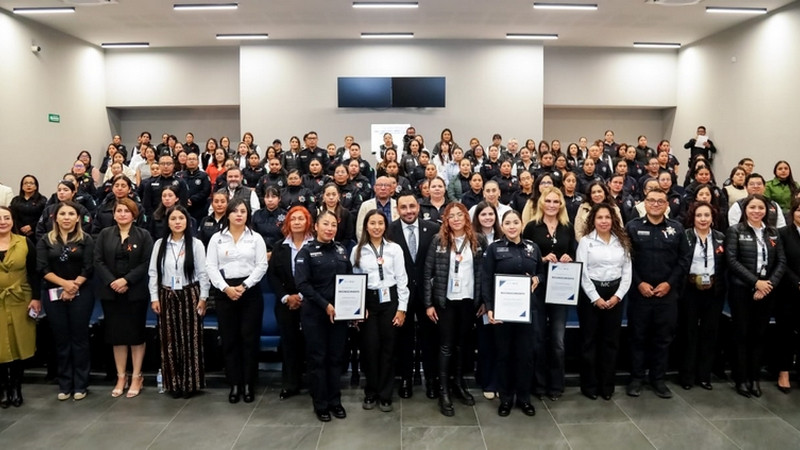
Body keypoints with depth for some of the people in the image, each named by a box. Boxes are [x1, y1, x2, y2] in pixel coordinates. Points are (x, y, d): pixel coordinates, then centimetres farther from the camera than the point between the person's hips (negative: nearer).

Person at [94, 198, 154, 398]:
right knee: (116, 335, 8)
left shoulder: (143, 235, 1)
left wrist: (126, 280, -17)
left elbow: (146, 263, -7)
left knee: (136, 334, 4)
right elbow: (98, 261, 0)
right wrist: (111, 282, -13)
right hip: (111, 292, 2)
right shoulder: (105, 234, 8)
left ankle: (136, 377, 14)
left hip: (136, 292, -2)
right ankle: (121, 377, 18)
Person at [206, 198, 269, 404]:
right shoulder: (217, 238, 7)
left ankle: (249, 384, 11)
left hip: (250, 291, -1)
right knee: (229, 339, 5)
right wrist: (226, 288, -12)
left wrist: (244, 286, -13)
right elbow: (211, 267, 0)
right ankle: (234, 384, 14)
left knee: (249, 338, 1)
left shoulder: (256, 238, 4)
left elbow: (261, 266, -2)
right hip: (224, 292, 1)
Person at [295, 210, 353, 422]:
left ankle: (335, 401, 23)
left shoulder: (341, 250, 9)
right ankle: (320, 404, 17)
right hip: (315, 313, -4)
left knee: (336, 356, 10)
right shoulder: (306, 251, -4)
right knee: (317, 358, 5)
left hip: (339, 312, 4)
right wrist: (325, 305, -19)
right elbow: (303, 284, -14)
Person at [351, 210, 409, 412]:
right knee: (370, 347, 3)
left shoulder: (395, 249, 1)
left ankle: (385, 395, 16)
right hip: (368, 302, 0)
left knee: (388, 347, 4)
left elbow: (402, 279, 0)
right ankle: (371, 393, 20)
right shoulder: (357, 251, 3)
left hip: (389, 300, 0)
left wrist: (402, 308, -4)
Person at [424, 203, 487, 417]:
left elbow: (484, 272, 4)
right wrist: (428, 303, -7)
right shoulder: (438, 241, -5)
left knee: (462, 343, 14)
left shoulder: (478, 241, 1)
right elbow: (428, 273, -4)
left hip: (469, 300, 2)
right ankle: (443, 391, 11)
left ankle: (459, 383, 30)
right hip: (445, 300, -2)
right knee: (446, 345, 3)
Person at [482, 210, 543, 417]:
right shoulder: (494, 248, -2)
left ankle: (523, 397, 23)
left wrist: (537, 279, -4)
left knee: (526, 353, 8)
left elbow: (542, 271, 20)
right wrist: (489, 307, -14)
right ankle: (505, 398, 20)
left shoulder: (532, 247, 8)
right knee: (504, 353, 7)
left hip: (528, 308, 3)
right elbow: (486, 280, -5)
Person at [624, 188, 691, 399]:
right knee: (638, 336, 6)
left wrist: (670, 283, -6)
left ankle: (658, 378, 22)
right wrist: (638, 283, -11)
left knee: (663, 338, 9)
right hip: (639, 292, -2)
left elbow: (684, 259, 4)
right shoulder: (632, 227, 0)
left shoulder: (676, 228, 6)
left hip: (667, 292, 2)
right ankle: (636, 378, 17)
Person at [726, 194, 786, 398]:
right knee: (742, 333, 3)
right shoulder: (735, 230, -3)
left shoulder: (773, 232, 10)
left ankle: (755, 377, 19)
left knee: (760, 334, 9)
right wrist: (755, 282, -15)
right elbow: (732, 260, -10)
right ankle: (741, 378, 12)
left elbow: (781, 261, 5)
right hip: (742, 290, -4)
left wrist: (770, 283, -10)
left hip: (766, 290, 4)